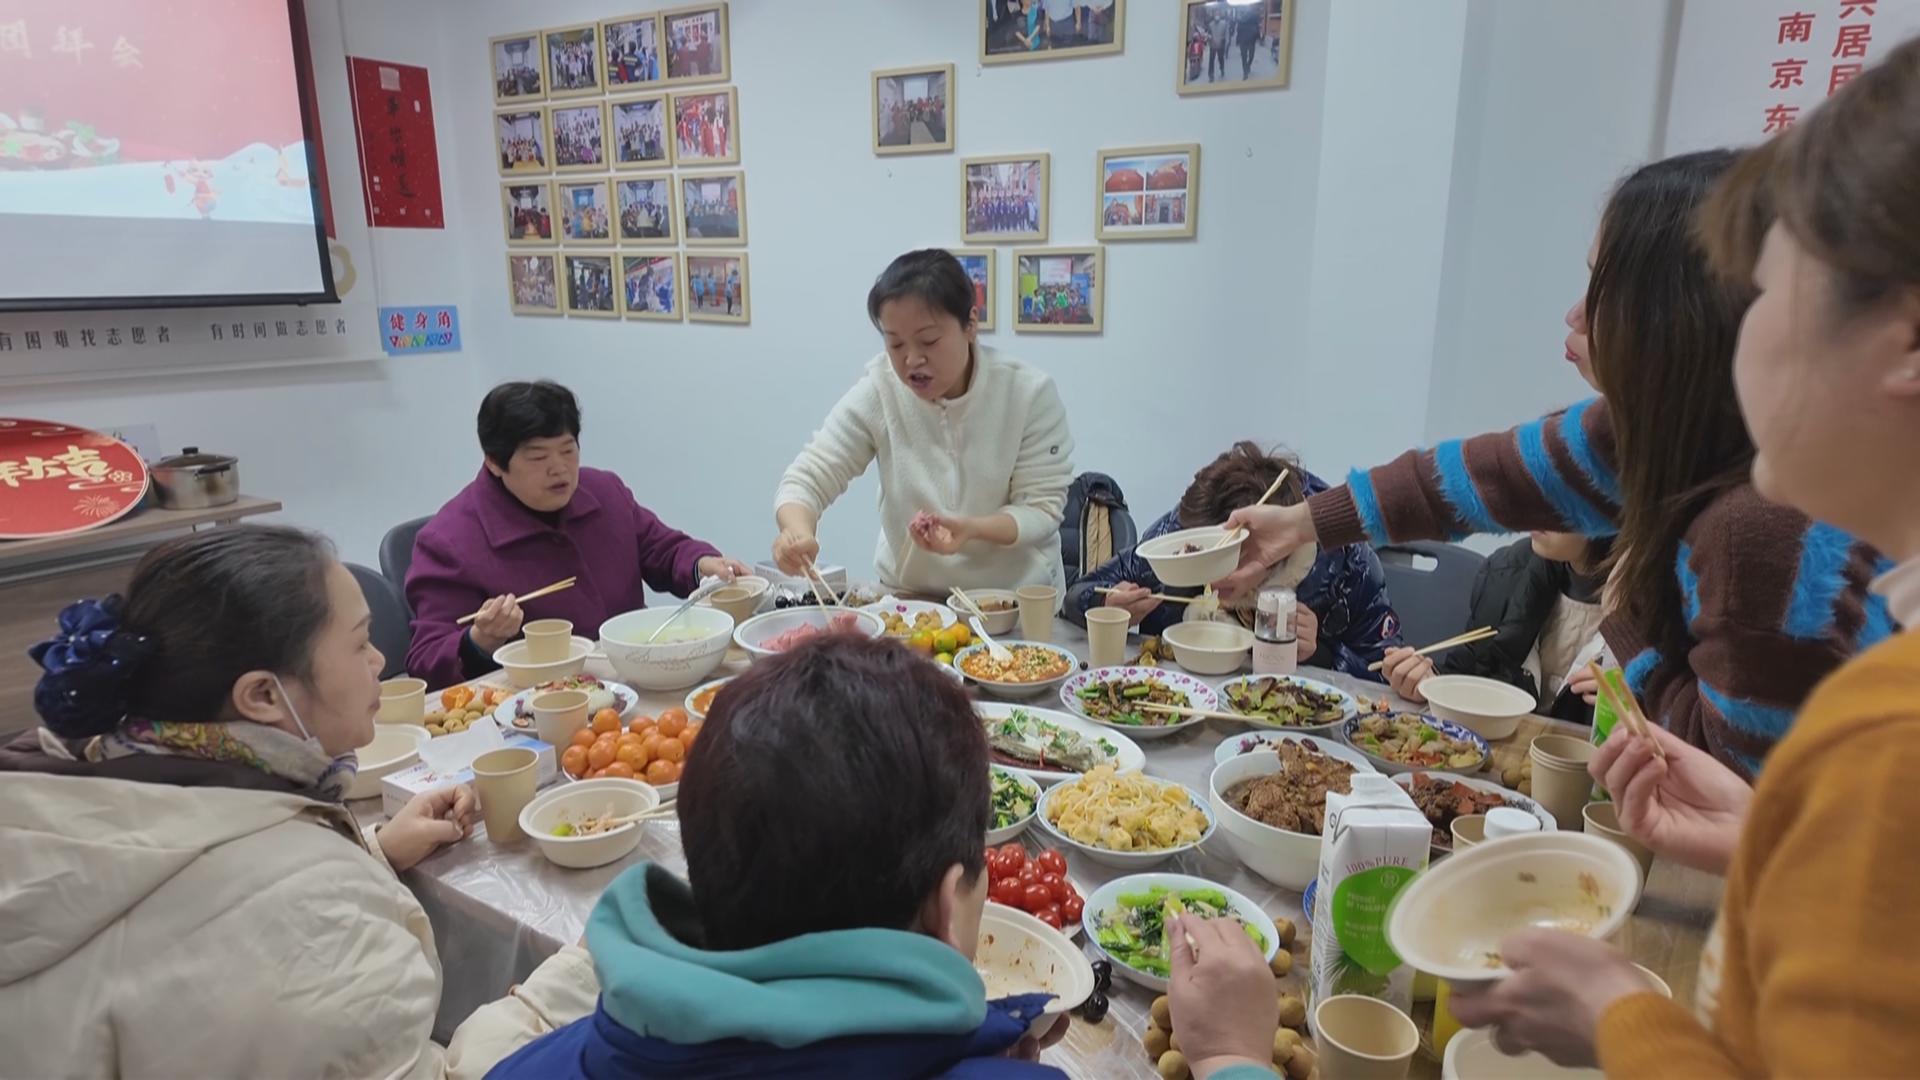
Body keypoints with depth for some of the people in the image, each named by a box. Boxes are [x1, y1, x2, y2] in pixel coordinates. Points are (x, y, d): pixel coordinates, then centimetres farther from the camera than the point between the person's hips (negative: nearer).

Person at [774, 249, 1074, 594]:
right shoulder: (877, 392, -11)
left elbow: (1042, 509, -11)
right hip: (908, 595, 2)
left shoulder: (1031, 394, -14)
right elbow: (808, 478, -10)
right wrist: (798, 531, -32)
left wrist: (972, 528, -30)